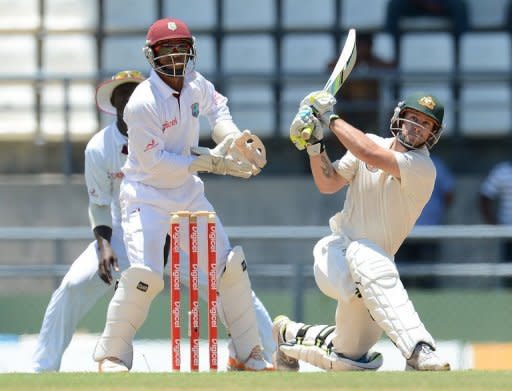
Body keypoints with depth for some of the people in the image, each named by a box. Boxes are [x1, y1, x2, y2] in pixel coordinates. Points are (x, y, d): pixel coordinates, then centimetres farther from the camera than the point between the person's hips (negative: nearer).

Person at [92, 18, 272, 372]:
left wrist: (233, 137, -1)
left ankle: (247, 353, 16)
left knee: (230, 265, 4)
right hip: (147, 195, -7)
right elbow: (154, 163, -23)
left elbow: (217, 107, 19)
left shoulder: (196, 84, -3)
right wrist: (211, 161, -24)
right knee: (145, 275, -22)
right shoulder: (142, 104, -24)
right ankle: (112, 355, -6)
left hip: (188, 193, 7)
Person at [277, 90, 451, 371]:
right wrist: (314, 145, -10)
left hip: (372, 262, 1)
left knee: (350, 356, 5)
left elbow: (372, 156, -26)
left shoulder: (422, 168, -12)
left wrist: (331, 119, -19)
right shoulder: (370, 142, 3)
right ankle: (419, 351, -47)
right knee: (367, 257, -38)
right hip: (335, 251, -1)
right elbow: (328, 184, 5)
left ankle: (293, 335, 35)